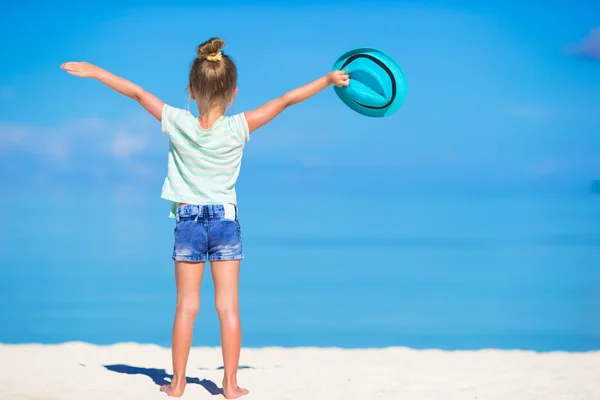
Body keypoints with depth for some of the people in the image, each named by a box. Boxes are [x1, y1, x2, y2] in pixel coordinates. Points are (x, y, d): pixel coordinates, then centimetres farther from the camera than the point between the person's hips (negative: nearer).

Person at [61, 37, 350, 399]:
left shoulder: (178, 124, -11)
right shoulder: (238, 128, -14)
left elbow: (137, 93, -2)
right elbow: (285, 101, -10)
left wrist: (94, 71, 8)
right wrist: (329, 79, -2)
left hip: (188, 222, 1)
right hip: (226, 220, -1)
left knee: (187, 305, 7)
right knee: (228, 306, 4)